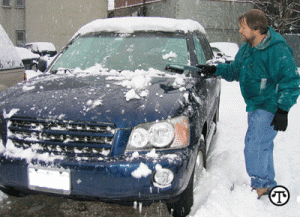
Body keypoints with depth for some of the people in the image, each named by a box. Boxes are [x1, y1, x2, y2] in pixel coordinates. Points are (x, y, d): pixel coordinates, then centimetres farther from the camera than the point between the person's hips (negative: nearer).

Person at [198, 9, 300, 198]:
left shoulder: (277, 50, -20)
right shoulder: (247, 48, 7)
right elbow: (235, 71, 20)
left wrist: (283, 110, -22)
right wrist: (215, 69, 5)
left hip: (270, 108, -9)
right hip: (255, 105, 9)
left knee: (254, 145, -10)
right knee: (263, 145, 17)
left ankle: (260, 184, 8)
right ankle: (268, 184, 33)